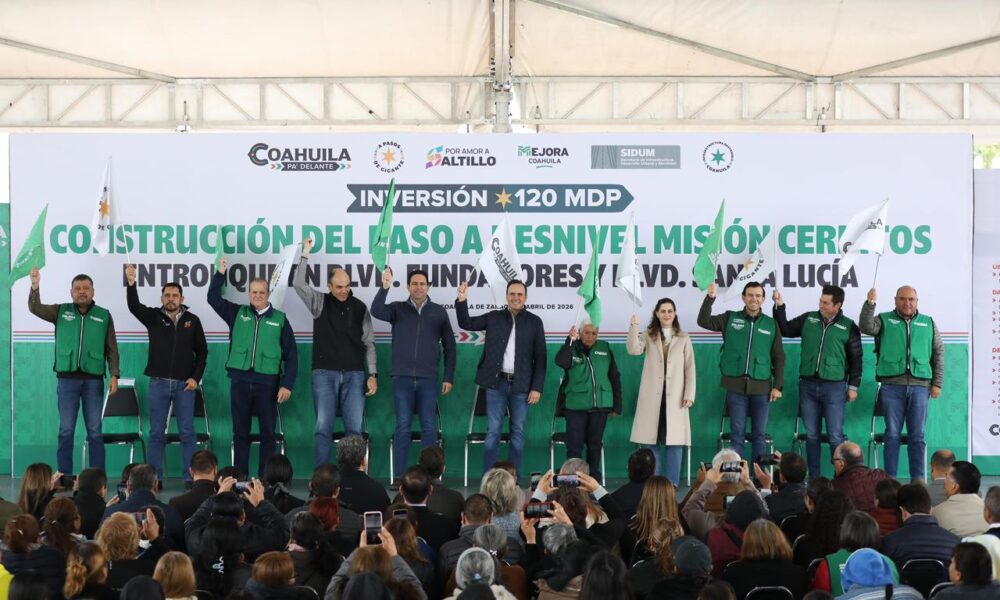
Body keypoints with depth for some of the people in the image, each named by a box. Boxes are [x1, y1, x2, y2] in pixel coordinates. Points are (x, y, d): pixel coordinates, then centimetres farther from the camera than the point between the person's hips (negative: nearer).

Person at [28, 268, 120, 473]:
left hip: (94, 379, 0)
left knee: (95, 430, 3)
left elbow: (112, 349, 5)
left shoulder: (104, 315, 6)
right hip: (67, 378, 0)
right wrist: (35, 287, -24)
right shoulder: (61, 311, 7)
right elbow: (35, 308, -7)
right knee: (66, 430, 3)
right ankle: (64, 477, 8)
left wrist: (114, 375, -4)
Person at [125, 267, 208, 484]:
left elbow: (202, 352, 8)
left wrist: (196, 377, -2)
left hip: (184, 384, 0)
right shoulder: (153, 317, 4)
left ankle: (191, 477, 4)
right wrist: (131, 283, -32)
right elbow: (134, 306, -15)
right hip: (158, 383, 1)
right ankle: (154, 478, 9)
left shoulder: (192, 321, 4)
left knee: (187, 432, 1)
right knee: (156, 433, 4)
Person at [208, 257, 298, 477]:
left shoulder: (280, 319, 4)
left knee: (268, 433, 3)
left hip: (267, 383, -1)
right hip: (240, 381, 1)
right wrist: (221, 273, -7)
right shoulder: (237, 313, 10)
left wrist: (287, 384, -4)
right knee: (240, 433, 5)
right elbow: (213, 298, 5)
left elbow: (291, 355, 3)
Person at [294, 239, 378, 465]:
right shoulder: (320, 302, 5)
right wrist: (305, 254, -15)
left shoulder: (359, 308, 7)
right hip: (324, 373, -1)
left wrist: (372, 374, 1)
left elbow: (369, 343, 8)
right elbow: (298, 284, -9)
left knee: (355, 429, -2)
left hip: (354, 374, 1)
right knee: (323, 428, -4)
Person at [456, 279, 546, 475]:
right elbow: (466, 323, 11)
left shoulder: (534, 322, 3)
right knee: (493, 431, 1)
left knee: (518, 432, 4)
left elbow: (540, 358, 1)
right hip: (497, 383, 1)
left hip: (521, 385, -1)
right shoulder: (494, 317, 7)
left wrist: (537, 388, -5)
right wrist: (462, 300, -7)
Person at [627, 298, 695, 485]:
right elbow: (633, 350, -11)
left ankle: (672, 484, 5)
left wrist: (689, 395, -3)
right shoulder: (648, 336, 9)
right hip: (652, 397, 0)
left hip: (675, 397, 0)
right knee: (651, 441, 1)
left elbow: (690, 369, 5)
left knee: (674, 441, -1)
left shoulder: (683, 339, 8)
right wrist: (634, 326, -20)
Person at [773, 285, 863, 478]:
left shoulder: (848, 327, 0)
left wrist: (853, 385, 0)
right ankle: (813, 477, 14)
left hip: (834, 386, -3)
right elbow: (785, 330, 15)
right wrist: (779, 306, 4)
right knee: (811, 435, 7)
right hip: (808, 385, 3)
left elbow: (856, 359, 4)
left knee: (835, 436, -3)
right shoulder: (808, 319, 7)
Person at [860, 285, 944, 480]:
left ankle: (918, 479, 8)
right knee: (892, 433, 1)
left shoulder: (928, 323, 13)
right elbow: (866, 327, -12)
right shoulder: (884, 320, 8)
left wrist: (937, 383, 7)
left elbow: (939, 353, 14)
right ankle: (890, 479, 5)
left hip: (920, 386, 1)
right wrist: (870, 304, -25)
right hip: (892, 385, -1)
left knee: (917, 435, 3)